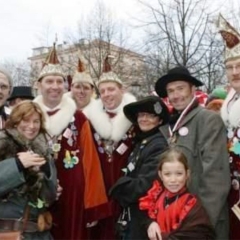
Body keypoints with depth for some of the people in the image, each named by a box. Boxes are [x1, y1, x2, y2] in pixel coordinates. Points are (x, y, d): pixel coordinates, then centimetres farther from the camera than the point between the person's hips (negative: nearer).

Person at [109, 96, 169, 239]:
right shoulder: (140, 142, 10)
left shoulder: (159, 145, -18)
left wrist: (119, 190, -9)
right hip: (132, 215, 8)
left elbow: (144, 186, -24)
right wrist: (122, 187, -4)